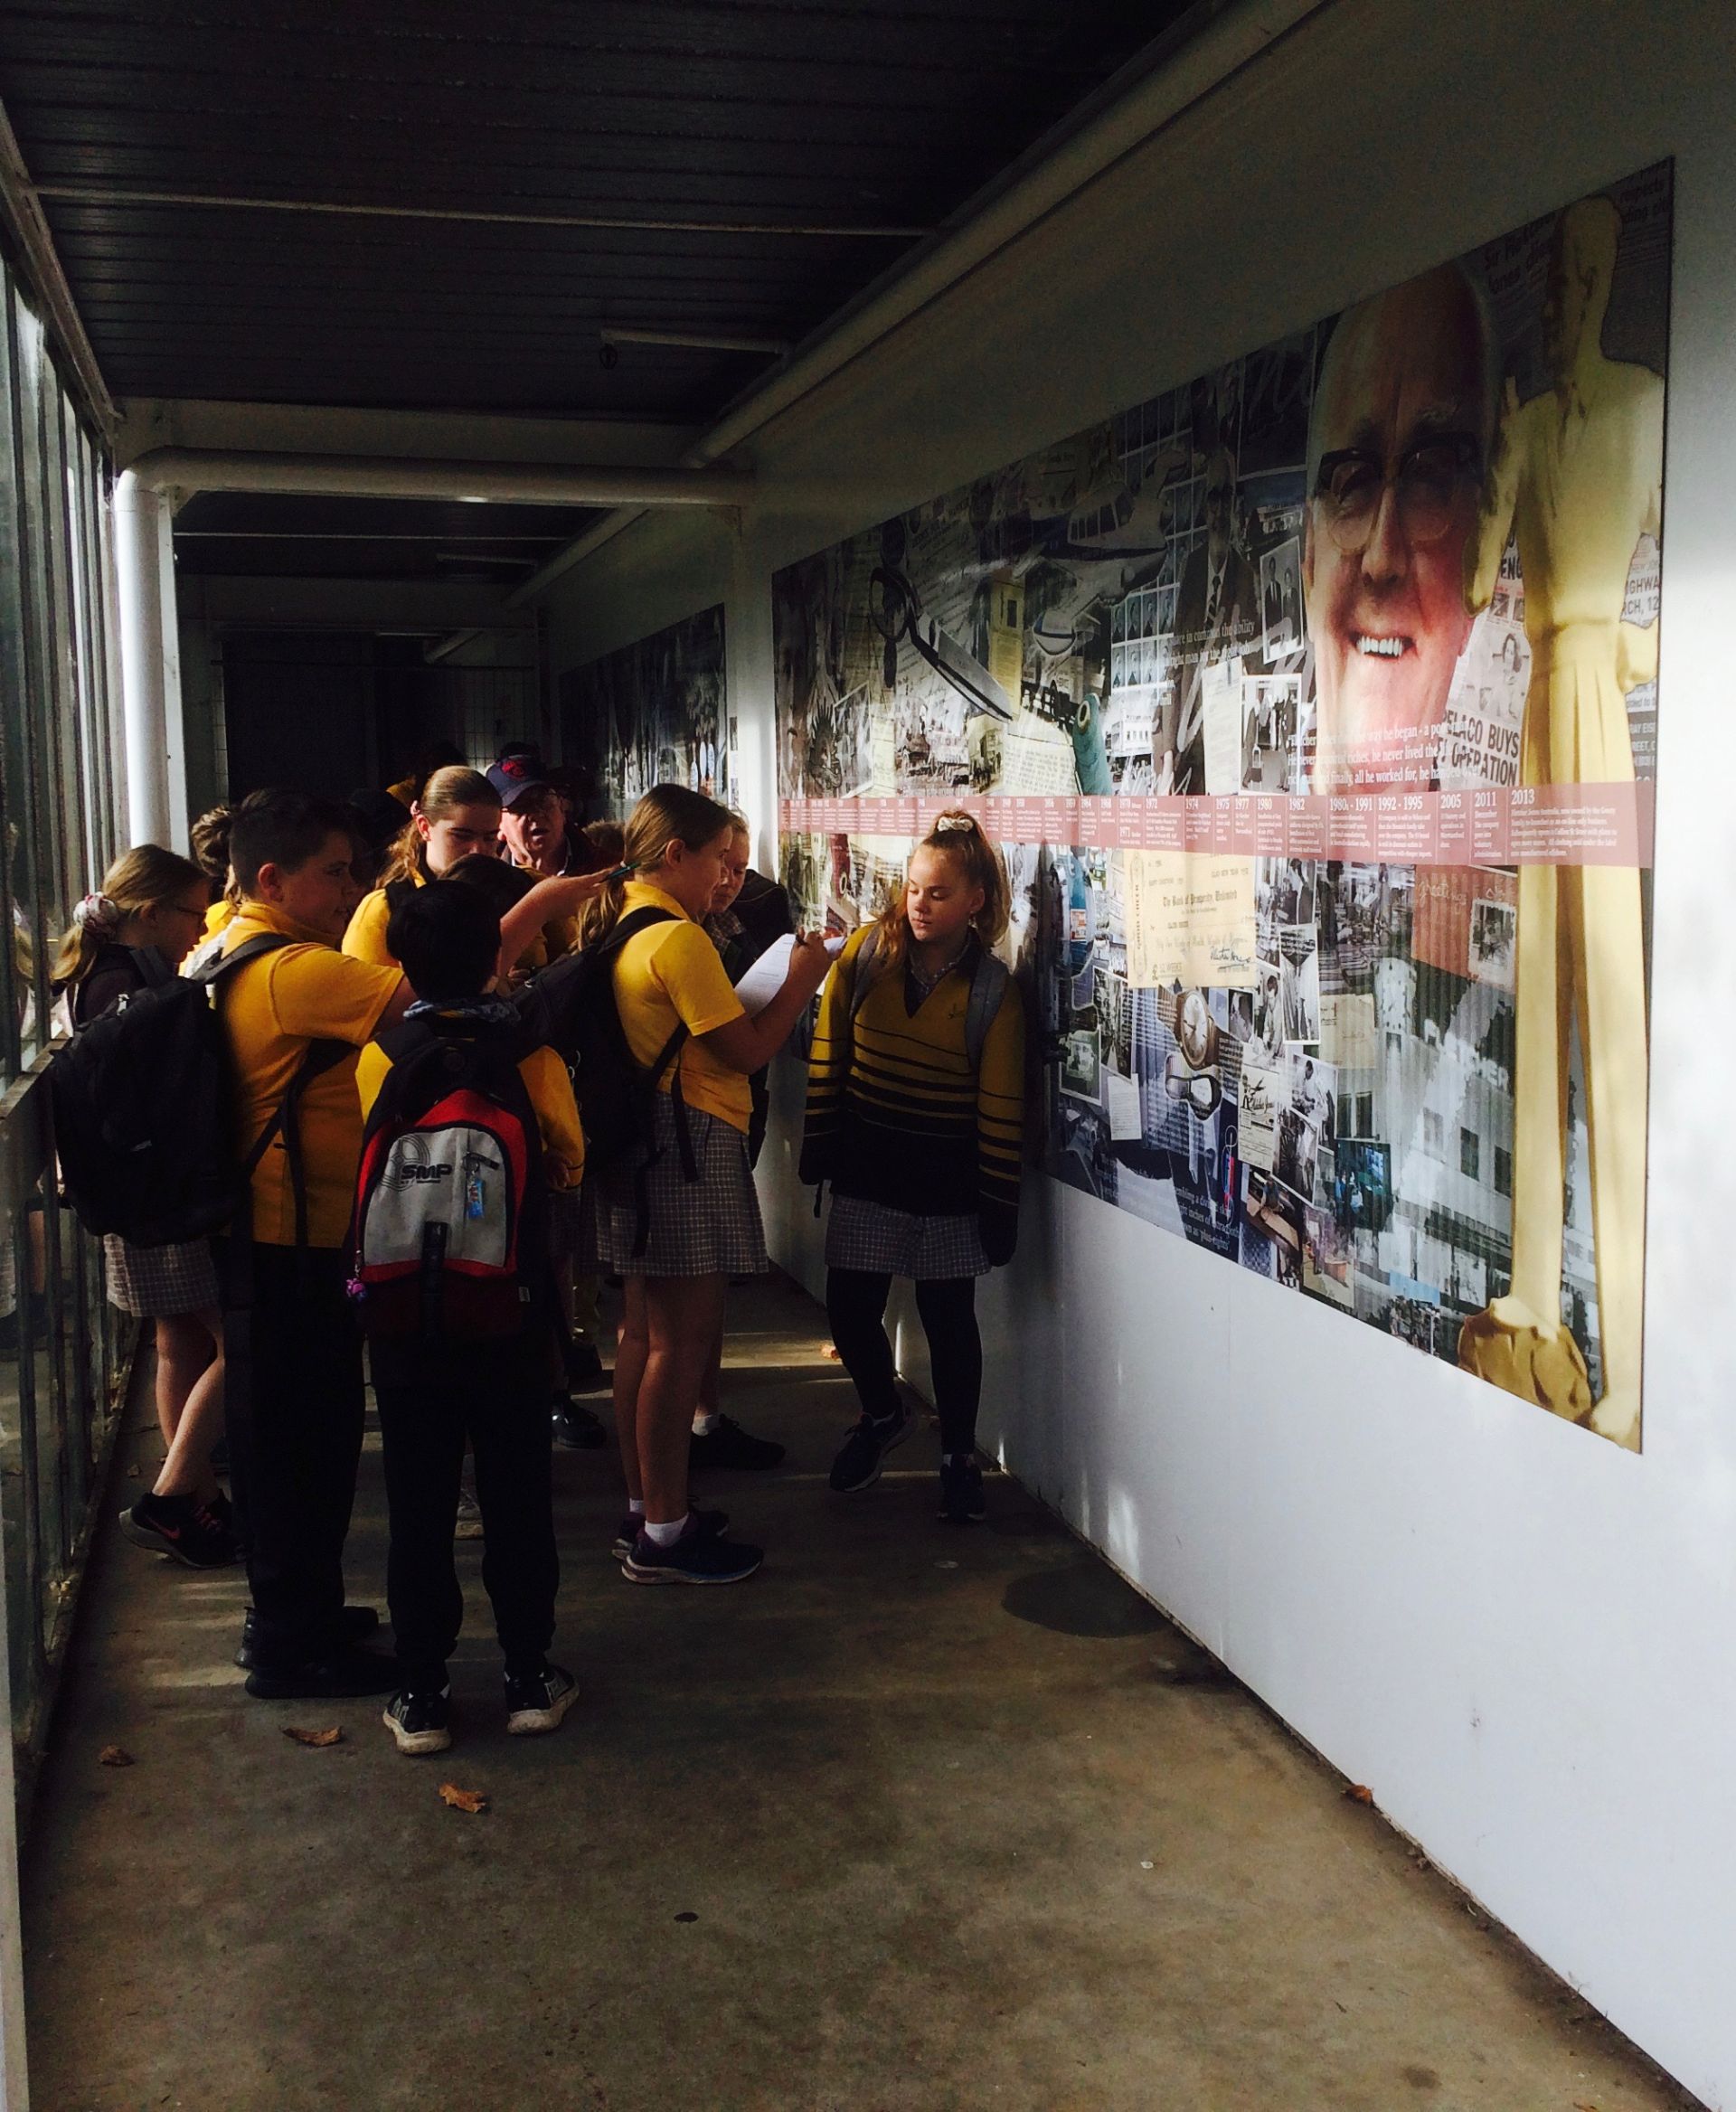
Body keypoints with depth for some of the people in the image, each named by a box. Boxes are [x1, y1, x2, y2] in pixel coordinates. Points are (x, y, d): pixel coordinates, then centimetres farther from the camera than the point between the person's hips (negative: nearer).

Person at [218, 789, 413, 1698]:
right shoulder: (292, 970, -21)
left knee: (290, 1435, 19)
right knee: (303, 1438, 1)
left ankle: (293, 1613, 33)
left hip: (269, 1238, 10)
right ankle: (293, 1643, 12)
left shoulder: (234, 956, 11)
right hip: (296, 1246, -10)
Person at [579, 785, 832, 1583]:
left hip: (638, 1139, 10)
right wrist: (801, 981, -3)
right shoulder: (677, 938, -17)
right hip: (687, 1141, -10)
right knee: (683, 1337, -5)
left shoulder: (615, 926, 12)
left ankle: (644, 1506, 26)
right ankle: (664, 1534, 2)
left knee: (646, 1328, 16)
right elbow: (747, 1050, -15)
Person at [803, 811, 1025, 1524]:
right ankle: (882, 1415, 35)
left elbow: (1000, 1109, -9)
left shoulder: (992, 993, -11)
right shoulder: (866, 952, -5)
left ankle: (959, 1455, 26)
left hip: (946, 1179, -2)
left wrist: (999, 1205, -8)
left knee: (948, 1320, 6)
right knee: (850, 1309, 6)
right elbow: (829, 1054, 1)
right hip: (866, 1169, 3)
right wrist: (817, 1145, 3)